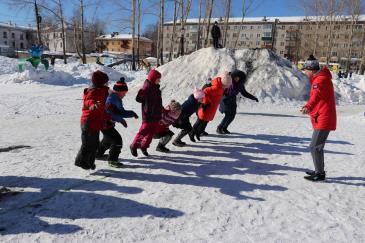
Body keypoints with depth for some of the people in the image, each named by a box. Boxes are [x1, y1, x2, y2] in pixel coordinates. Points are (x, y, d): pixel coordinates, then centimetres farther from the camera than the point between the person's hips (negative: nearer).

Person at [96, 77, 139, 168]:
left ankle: (98, 153, 50)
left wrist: (131, 113, 2)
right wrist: (120, 120, -22)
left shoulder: (117, 99, 9)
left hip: (108, 123, 11)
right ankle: (112, 160, -2)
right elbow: (109, 113, -25)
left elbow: (121, 112, 12)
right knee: (117, 140, -13)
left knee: (108, 138, 29)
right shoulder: (111, 98, -21)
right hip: (105, 123, -11)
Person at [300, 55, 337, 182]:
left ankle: (320, 174, 4)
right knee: (317, 146, 18)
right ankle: (318, 170, 30)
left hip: (323, 120, -11)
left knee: (315, 147, -6)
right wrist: (309, 107, 51)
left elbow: (316, 95, -39)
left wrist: (308, 107, -56)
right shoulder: (320, 78, 17)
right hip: (322, 119, 11)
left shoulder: (320, 80, -17)